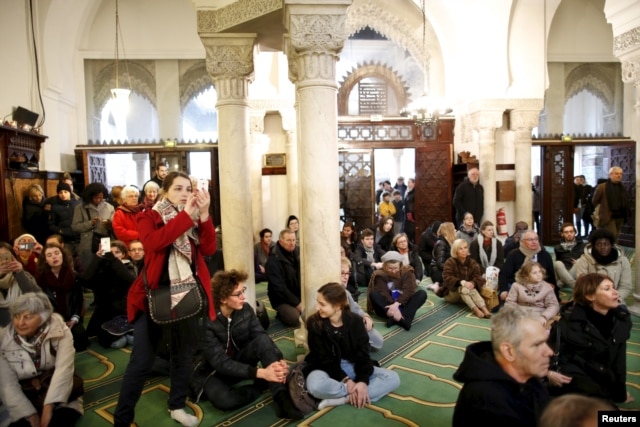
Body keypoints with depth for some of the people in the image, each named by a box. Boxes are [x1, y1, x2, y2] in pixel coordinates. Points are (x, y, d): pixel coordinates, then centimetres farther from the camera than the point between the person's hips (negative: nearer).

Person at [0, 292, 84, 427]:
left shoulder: (60, 331, -12)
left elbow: (64, 369, -23)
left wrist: (48, 407, -34)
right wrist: (31, 416, -23)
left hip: (56, 390, 0)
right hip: (25, 397, 1)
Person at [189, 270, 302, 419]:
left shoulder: (245, 309, -12)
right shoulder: (206, 321, -29)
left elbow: (262, 336, -17)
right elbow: (220, 362, -33)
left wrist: (279, 361, -38)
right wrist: (260, 373, -42)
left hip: (238, 361, 5)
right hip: (211, 370, -4)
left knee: (262, 340, -26)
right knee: (223, 399, -38)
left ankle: (281, 397, -29)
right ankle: (259, 387, -10)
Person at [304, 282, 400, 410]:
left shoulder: (355, 321, -8)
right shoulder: (314, 323, -13)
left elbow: (363, 354, -9)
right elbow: (324, 359, -13)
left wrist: (363, 381, -26)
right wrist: (346, 380, -24)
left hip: (353, 366, 3)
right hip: (326, 368, -3)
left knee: (392, 378, -16)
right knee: (316, 386, -39)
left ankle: (343, 399, -26)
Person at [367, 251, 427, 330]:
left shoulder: (407, 271, -3)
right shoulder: (380, 275, -7)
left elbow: (408, 291, -15)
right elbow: (383, 294, -19)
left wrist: (397, 304, -31)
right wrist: (394, 309, -35)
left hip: (402, 305, 2)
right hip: (387, 306, -1)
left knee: (422, 293, -21)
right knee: (373, 294, -29)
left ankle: (404, 317, -39)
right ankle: (400, 319, -41)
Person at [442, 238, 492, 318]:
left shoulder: (472, 262, 2)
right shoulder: (450, 262, -10)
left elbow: (478, 277, -11)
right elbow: (447, 278, -24)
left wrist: (473, 283, -35)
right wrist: (462, 282, -38)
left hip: (467, 292, 3)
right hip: (451, 292, -3)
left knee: (472, 289, -32)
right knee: (463, 288, -36)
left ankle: (484, 309, -48)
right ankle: (476, 310, -49)